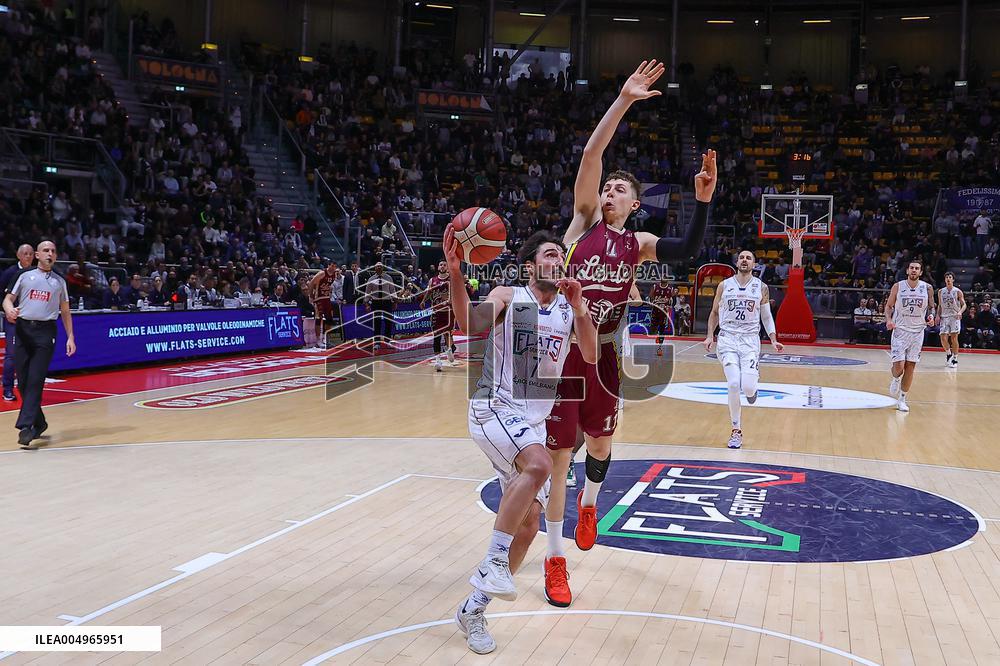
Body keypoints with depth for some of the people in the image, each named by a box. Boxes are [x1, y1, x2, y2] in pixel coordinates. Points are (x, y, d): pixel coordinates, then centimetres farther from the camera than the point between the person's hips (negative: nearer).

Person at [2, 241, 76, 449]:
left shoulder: (59, 281, 14)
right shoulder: (25, 276, 13)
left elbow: (65, 311, 16)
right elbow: (8, 298, 10)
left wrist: (70, 337, 7)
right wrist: (9, 310, -14)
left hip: (45, 332, -1)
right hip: (23, 328, 1)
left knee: (36, 381, -12)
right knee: (23, 381, 1)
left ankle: (26, 426, -15)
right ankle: (39, 422, 17)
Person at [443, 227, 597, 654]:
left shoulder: (570, 307, 9)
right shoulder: (508, 297, -5)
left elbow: (591, 357, -5)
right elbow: (470, 324, -25)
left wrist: (578, 307, -19)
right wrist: (455, 274, -40)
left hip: (534, 421, 6)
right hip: (494, 409, -6)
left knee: (529, 524, 3)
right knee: (539, 464, -35)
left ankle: (474, 609, 17)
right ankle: (493, 562, -21)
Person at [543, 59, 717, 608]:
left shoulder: (638, 244, 8)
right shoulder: (584, 219, 0)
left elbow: (688, 249, -8)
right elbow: (590, 157, -10)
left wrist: (703, 200, -20)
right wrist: (623, 101, -16)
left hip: (604, 357, 3)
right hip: (564, 352, -3)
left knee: (599, 444, 19)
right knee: (559, 455, 1)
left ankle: (588, 504, 52)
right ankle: (555, 560, 13)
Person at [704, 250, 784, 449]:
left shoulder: (761, 288, 5)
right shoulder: (724, 286, 5)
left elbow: (766, 316, 11)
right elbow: (715, 312, 14)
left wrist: (773, 340, -1)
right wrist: (710, 336, 2)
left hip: (750, 340, 0)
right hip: (728, 338, 0)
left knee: (747, 387, -13)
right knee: (733, 385, -13)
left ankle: (753, 381, 28)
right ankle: (736, 431, 2)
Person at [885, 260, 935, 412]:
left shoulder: (927, 288, -1)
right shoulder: (898, 287, -4)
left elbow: (931, 307, 12)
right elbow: (889, 305, 5)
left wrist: (930, 317, -9)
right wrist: (888, 319, -13)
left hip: (917, 331, 2)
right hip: (900, 330, -2)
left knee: (911, 366, 2)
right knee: (899, 365, -11)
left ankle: (902, 399, 14)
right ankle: (896, 380, 26)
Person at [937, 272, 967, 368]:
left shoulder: (958, 291, -1)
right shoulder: (941, 292, 9)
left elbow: (964, 304, -2)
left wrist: (960, 312, -22)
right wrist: (938, 315, 3)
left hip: (955, 317, -3)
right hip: (944, 317, 3)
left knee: (954, 338, -7)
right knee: (943, 338, -6)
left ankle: (955, 359, 1)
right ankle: (949, 354, 20)